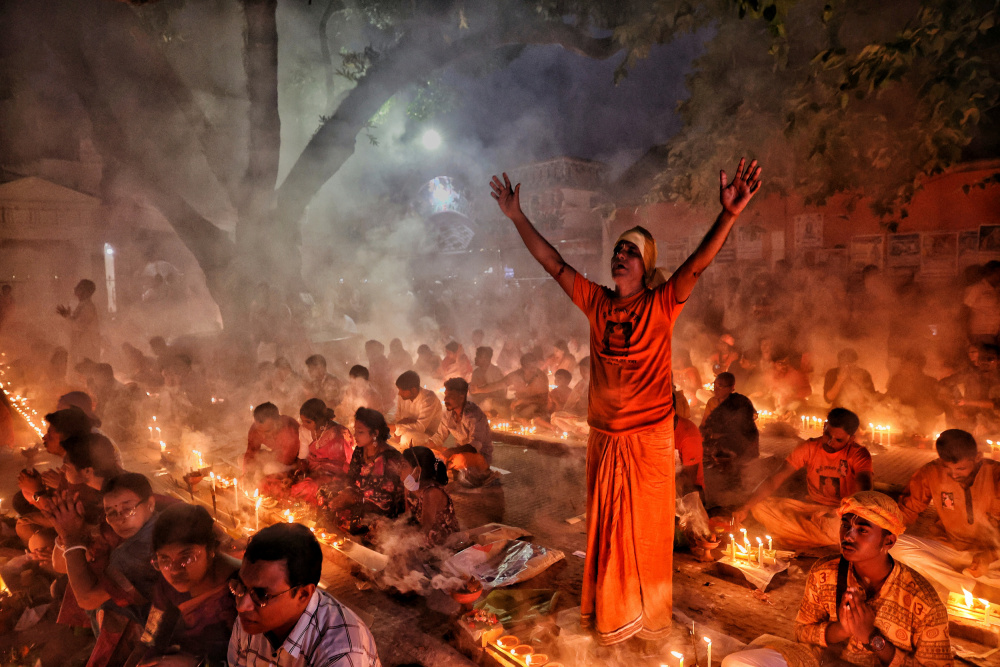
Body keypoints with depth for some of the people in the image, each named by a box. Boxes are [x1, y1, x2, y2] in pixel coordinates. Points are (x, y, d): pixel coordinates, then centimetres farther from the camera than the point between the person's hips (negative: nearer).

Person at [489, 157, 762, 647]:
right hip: (603, 436, 4)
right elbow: (553, 263, 3)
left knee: (647, 530, 10)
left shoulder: (661, 306, -8)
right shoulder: (596, 303, 2)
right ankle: (608, 615, 37)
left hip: (648, 437, -4)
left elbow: (698, 265, -23)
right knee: (604, 529, 17)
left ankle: (648, 617, 30)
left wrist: (729, 215, -38)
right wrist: (517, 217, 2)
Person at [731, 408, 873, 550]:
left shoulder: (859, 454, -9)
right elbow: (774, 480, -10)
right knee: (760, 506, -19)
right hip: (810, 507, 3)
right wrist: (745, 508, -23)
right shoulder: (809, 448, -4)